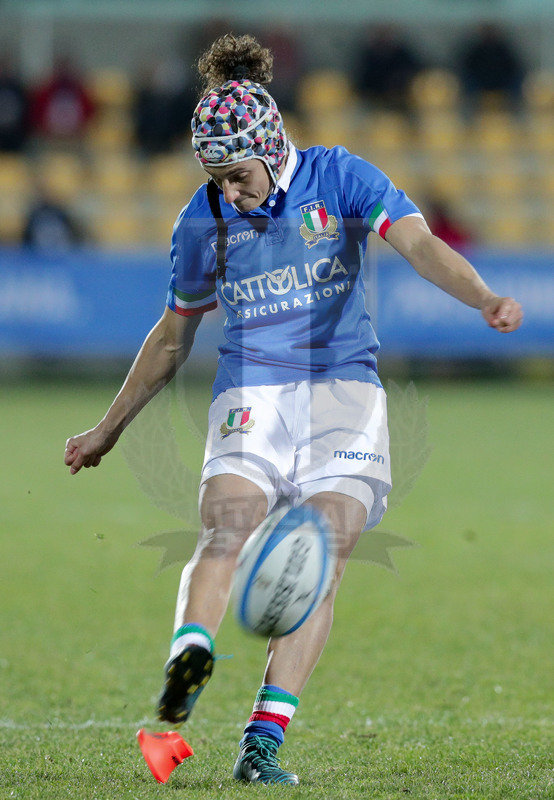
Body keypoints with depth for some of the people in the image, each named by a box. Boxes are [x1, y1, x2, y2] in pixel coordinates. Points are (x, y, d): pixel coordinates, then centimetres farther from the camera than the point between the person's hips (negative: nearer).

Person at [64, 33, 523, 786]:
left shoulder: (338, 179, -2)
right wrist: (109, 429, 24)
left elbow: (420, 245, -15)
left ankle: (263, 741, -18)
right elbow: (174, 334, 19)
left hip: (344, 390, -1)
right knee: (225, 531, -26)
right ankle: (190, 655, -50)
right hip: (251, 397, 1)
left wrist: (485, 297, -35)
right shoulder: (202, 222, 6)